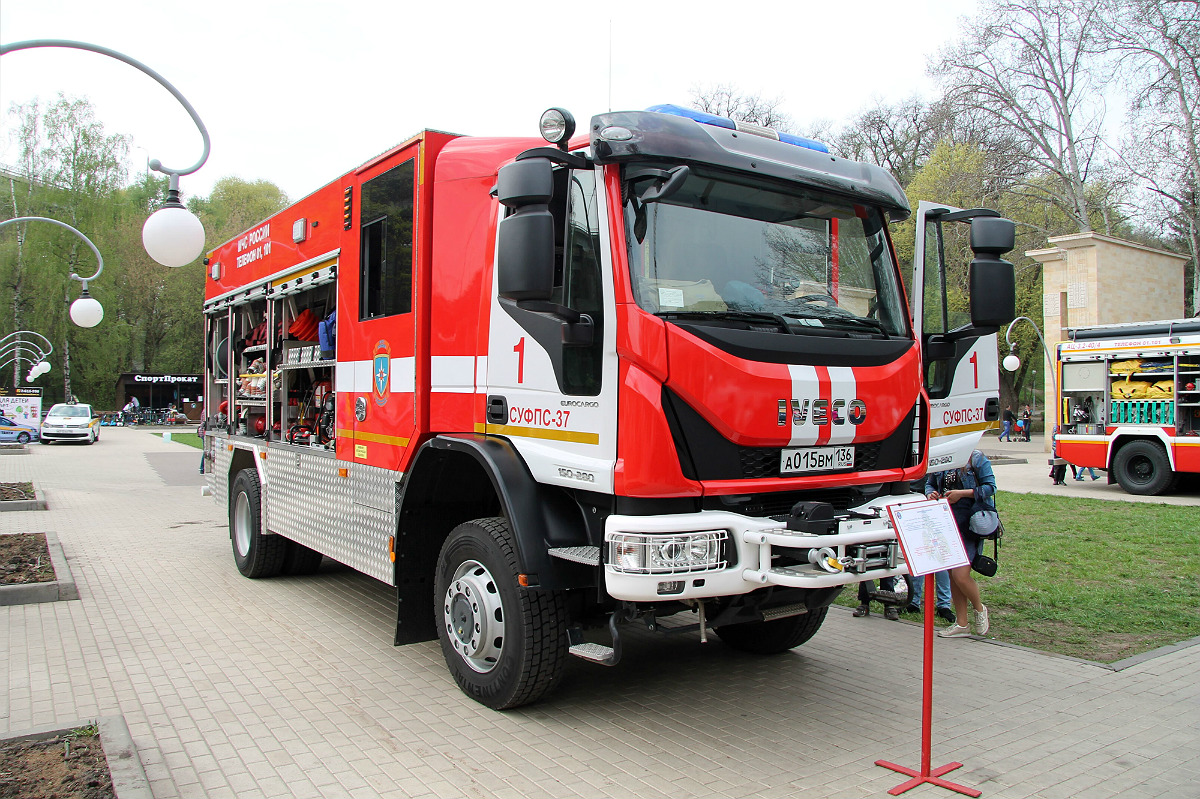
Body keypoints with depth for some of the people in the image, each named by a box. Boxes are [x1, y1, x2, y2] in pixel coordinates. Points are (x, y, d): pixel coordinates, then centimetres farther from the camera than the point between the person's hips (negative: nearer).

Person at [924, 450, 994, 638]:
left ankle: (979, 609, 19)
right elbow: (930, 483, 19)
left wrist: (962, 493, -17)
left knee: (960, 575, -11)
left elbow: (990, 487, -8)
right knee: (952, 575, 10)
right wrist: (931, 494, -3)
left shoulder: (976, 458, -5)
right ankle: (962, 624, 22)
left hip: (970, 522, -6)